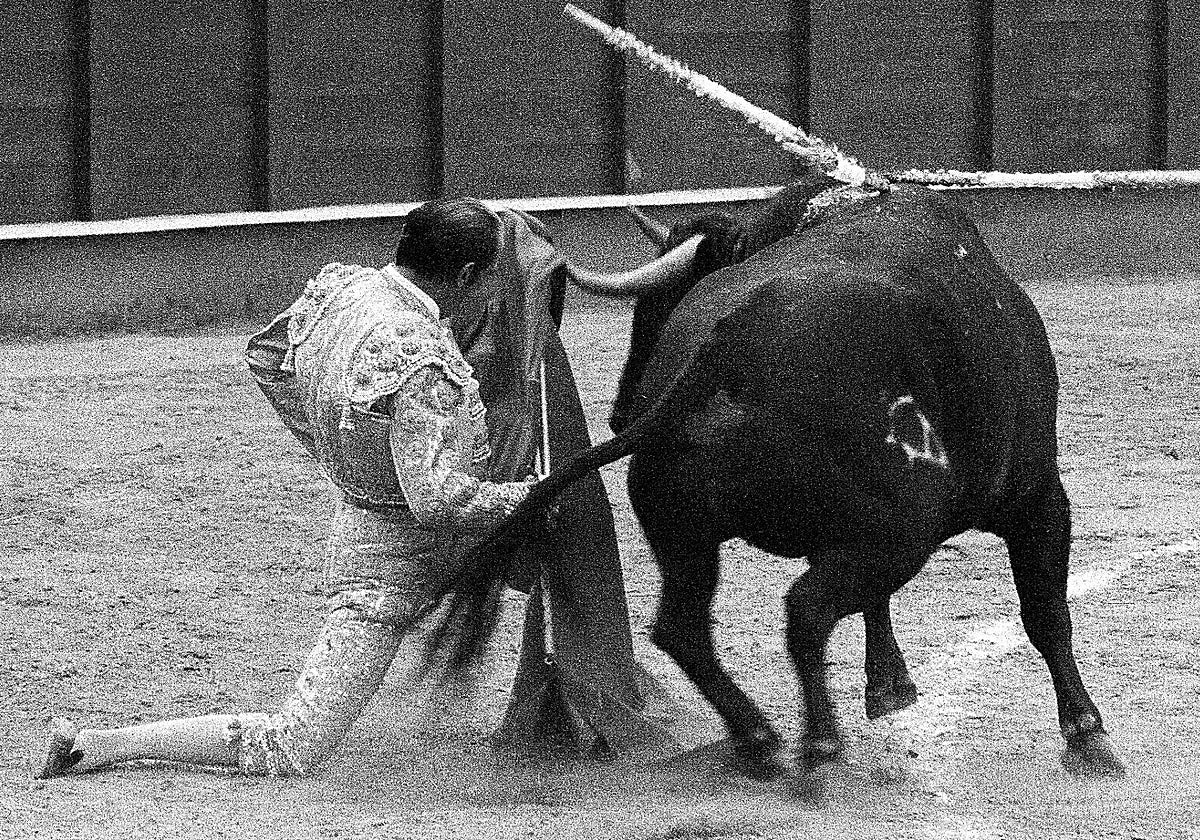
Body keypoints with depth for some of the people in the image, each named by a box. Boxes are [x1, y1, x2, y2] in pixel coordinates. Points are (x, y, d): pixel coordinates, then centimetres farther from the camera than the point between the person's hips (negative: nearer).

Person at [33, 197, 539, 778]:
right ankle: (94, 746, -2)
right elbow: (436, 497, -34)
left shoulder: (338, 287, -7)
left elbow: (264, 359, 13)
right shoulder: (419, 359, -32)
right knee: (292, 748, -5)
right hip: (392, 560, -9)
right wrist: (521, 497, -18)